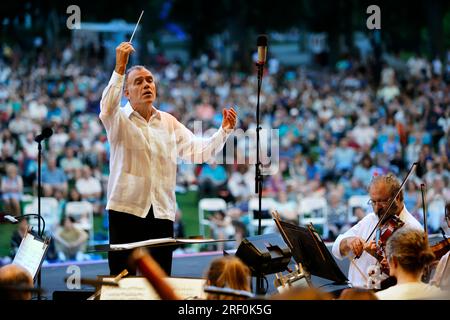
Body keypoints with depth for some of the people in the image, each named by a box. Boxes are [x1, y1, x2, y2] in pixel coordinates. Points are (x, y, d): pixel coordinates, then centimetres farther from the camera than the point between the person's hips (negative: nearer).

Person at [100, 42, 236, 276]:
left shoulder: (169, 123, 14)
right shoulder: (119, 120, 1)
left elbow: (197, 151, 8)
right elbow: (108, 107, -22)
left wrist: (224, 131, -8)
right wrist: (120, 69, -34)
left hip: (162, 213, 4)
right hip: (126, 210, -4)